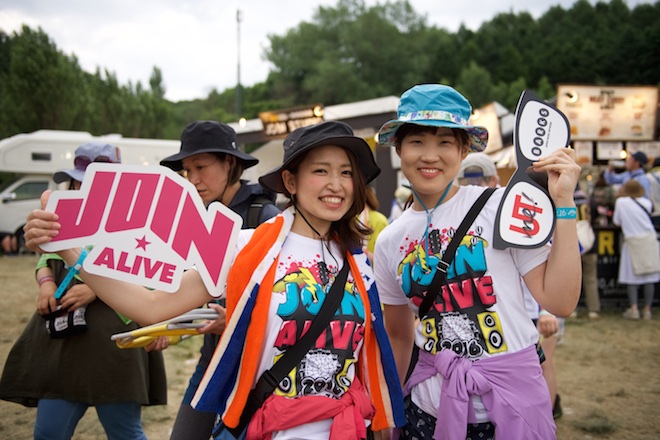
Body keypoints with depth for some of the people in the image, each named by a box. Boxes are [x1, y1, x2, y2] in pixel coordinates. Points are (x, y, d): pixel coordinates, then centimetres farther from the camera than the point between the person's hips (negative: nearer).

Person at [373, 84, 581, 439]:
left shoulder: (503, 206, -8)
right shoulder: (389, 242, 4)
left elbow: (559, 302, -12)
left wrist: (563, 203, -15)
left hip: (514, 400, -3)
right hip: (429, 409, 3)